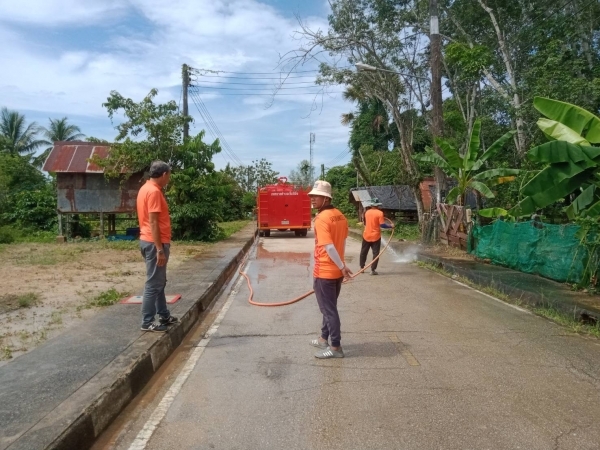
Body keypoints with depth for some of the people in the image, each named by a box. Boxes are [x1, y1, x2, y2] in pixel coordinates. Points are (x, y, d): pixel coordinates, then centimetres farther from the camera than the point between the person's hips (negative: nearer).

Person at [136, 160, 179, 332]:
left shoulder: (146, 188, 14)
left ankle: (164, 315, 28)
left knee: (159, 282, 17)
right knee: (153, 284, -3)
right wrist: (160, 249, -21)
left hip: (151, 241, 11)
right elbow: (153, 222, -22)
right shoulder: (154, 191, -17)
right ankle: (147, 322, 6)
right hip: (154, 243, -11)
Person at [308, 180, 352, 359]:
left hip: (324, 272, -9)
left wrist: (342, 267, -16)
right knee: (330, 307, 20)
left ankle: (336, 347, 12)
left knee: (328, 309, 2)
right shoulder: (340, 216, 7)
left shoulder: (321, 218, -19)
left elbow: (329, 247, -25)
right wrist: (341, 266, 17)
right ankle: (324, 339, 34)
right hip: (335, 271, 9)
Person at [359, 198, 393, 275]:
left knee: (363, 252, 15)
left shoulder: (367, 212, 4)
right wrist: (390, 226, -1)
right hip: (375, 236, -4)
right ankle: (373, 270, -3)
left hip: (366, 235, 4)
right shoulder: (380, 213, -11)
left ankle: (362, 267, 22)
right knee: (375, 253, 2)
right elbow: (382, 225, -16)